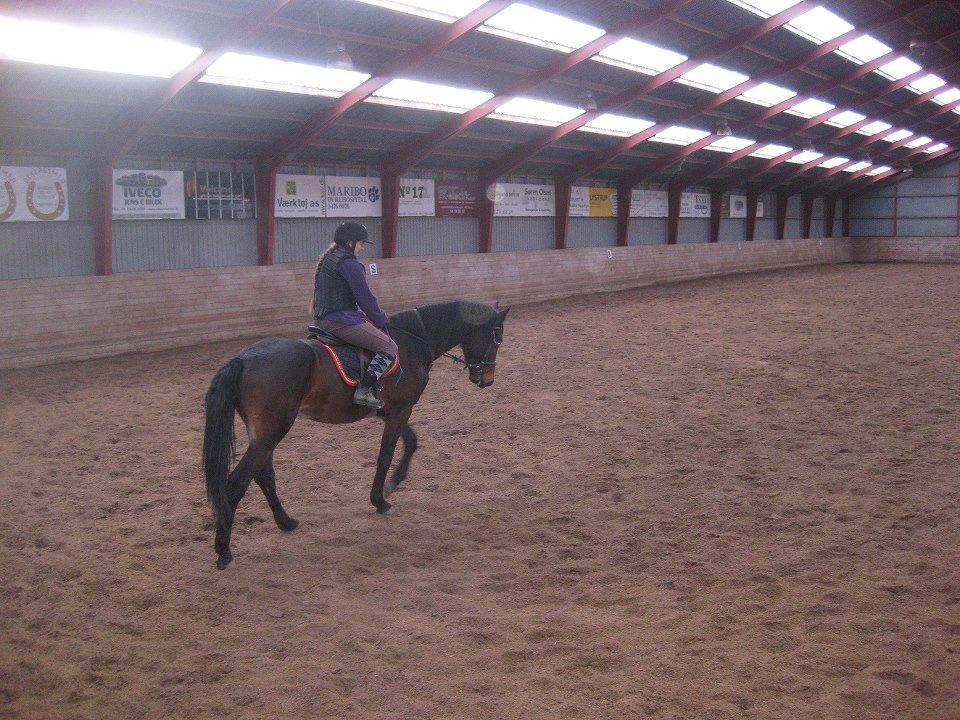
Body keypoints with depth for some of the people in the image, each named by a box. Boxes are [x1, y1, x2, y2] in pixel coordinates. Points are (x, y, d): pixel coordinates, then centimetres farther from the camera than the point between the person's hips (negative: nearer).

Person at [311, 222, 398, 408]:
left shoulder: (327, 259, 18)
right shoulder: (349, 263, -13)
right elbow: (365, 299, -13)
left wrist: (373, 318, 23)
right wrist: (381, 321, 1)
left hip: (322, 318, 11)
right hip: (340, 320, -11)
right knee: (389, 347, -11)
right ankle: (364, 390, -20)